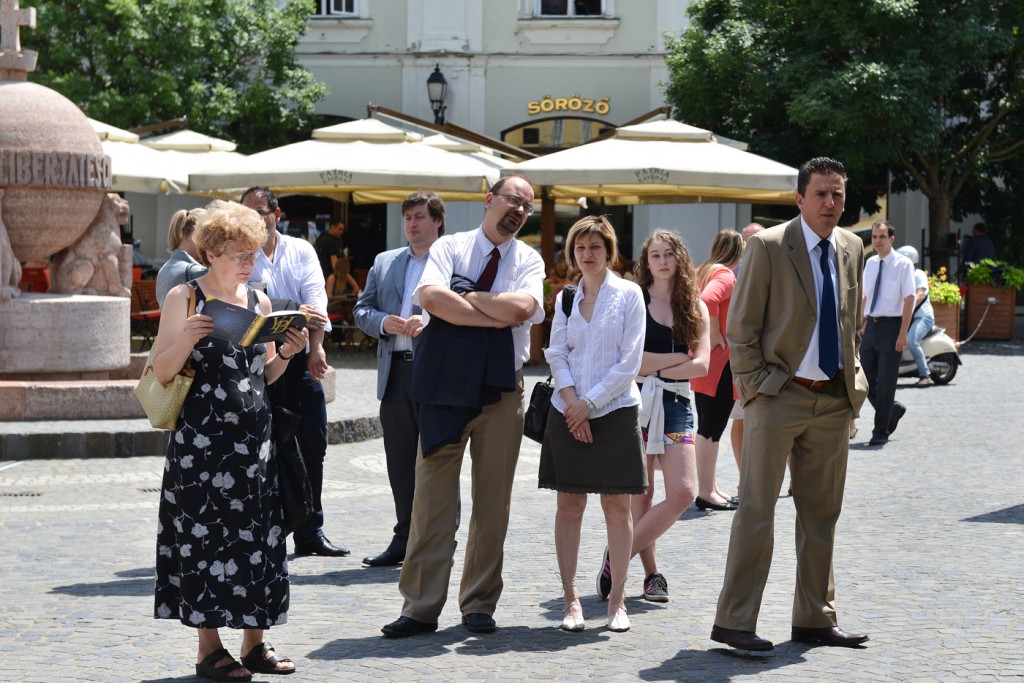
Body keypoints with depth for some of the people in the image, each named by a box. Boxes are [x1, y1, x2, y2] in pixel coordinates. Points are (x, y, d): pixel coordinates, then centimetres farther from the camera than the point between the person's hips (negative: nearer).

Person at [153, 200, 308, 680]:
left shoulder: (260, 301, 11)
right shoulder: (184, 298, -3)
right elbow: (162, 372, -6)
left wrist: (286, 355, -3)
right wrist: (187, 339, -23)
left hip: (254, 438, 5)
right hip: (202, 440, -5)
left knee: (259, 536, 5)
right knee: (206, 536, -3)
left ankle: (255, 643, 12)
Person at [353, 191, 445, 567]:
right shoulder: (384, 262, 17)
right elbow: (362, 309, 14)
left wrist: (429, 322, -20)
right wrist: (384, 322, -6)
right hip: (396, 371, 5)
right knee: (400, 461, 8)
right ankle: (405, 539, 16)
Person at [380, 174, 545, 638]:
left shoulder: (529, 261, 8)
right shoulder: (450, 247, 5)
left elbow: (521, 308, -13)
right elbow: (431, 297, -15)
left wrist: (466, 296, -7)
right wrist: (495, 316, -12)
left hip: (501, 390, 2)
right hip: (445, 385, -1)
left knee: (493, 499, 5)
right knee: (432, 496, -3)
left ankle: (479, 604, 14)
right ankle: (421, 607, 1)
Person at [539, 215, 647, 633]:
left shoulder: (628, 295, 0)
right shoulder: (565, 298, 10)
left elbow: (629, 362, -6)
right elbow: (556, 355, 6)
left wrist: (590, 403, -10)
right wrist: (571, 402, -9)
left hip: (614, 411, -3)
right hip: (569, 413, 3)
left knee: (616, 505, 0)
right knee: (568, 505, 2)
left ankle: (617, 600, 4)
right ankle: (570, 599, 6)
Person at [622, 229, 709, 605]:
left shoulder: (695, 307, 10)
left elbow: (702, 364, -1)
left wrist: (655, 368, -10)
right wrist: (678, 358, -5)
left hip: (676, 403, 3)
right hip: (637, 401, -3)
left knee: (682, 493, -10)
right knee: (640, 495, -2)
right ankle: (652, 572, 11)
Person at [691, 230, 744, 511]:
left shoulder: (703, 271, 12)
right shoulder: (726, 276, -14)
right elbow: (707, 300, -32)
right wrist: (715, 334, -20)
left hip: (702, 360, 9)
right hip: (719, 361, -9)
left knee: (708, 428, 15)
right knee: (712, 428, -6)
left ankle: (710, 487, 23)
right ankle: (706, 492, -4)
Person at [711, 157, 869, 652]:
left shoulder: (852, 248, 10)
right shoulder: (768, 246, -7)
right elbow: (740, 327, -6)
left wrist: (854, 375, 11)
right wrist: (756, 386, -11)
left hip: (834, 400, 6)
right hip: (779, 397, -6)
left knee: (822, 514, 11)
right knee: (757, 509, -5)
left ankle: (814, 619, 20)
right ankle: (734, 621, -1)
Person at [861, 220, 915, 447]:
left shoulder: (903, 264, -7)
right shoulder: (870, 264, 10)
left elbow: (909, 299, -11)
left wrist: (902, 333, -17)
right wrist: (862, 325, 14)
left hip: (891, 326, -6)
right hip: (871, 325, 6)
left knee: (885, 381, -1)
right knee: (867, 379, 6)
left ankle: (881, 432, 8)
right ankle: (893, 410, 31)